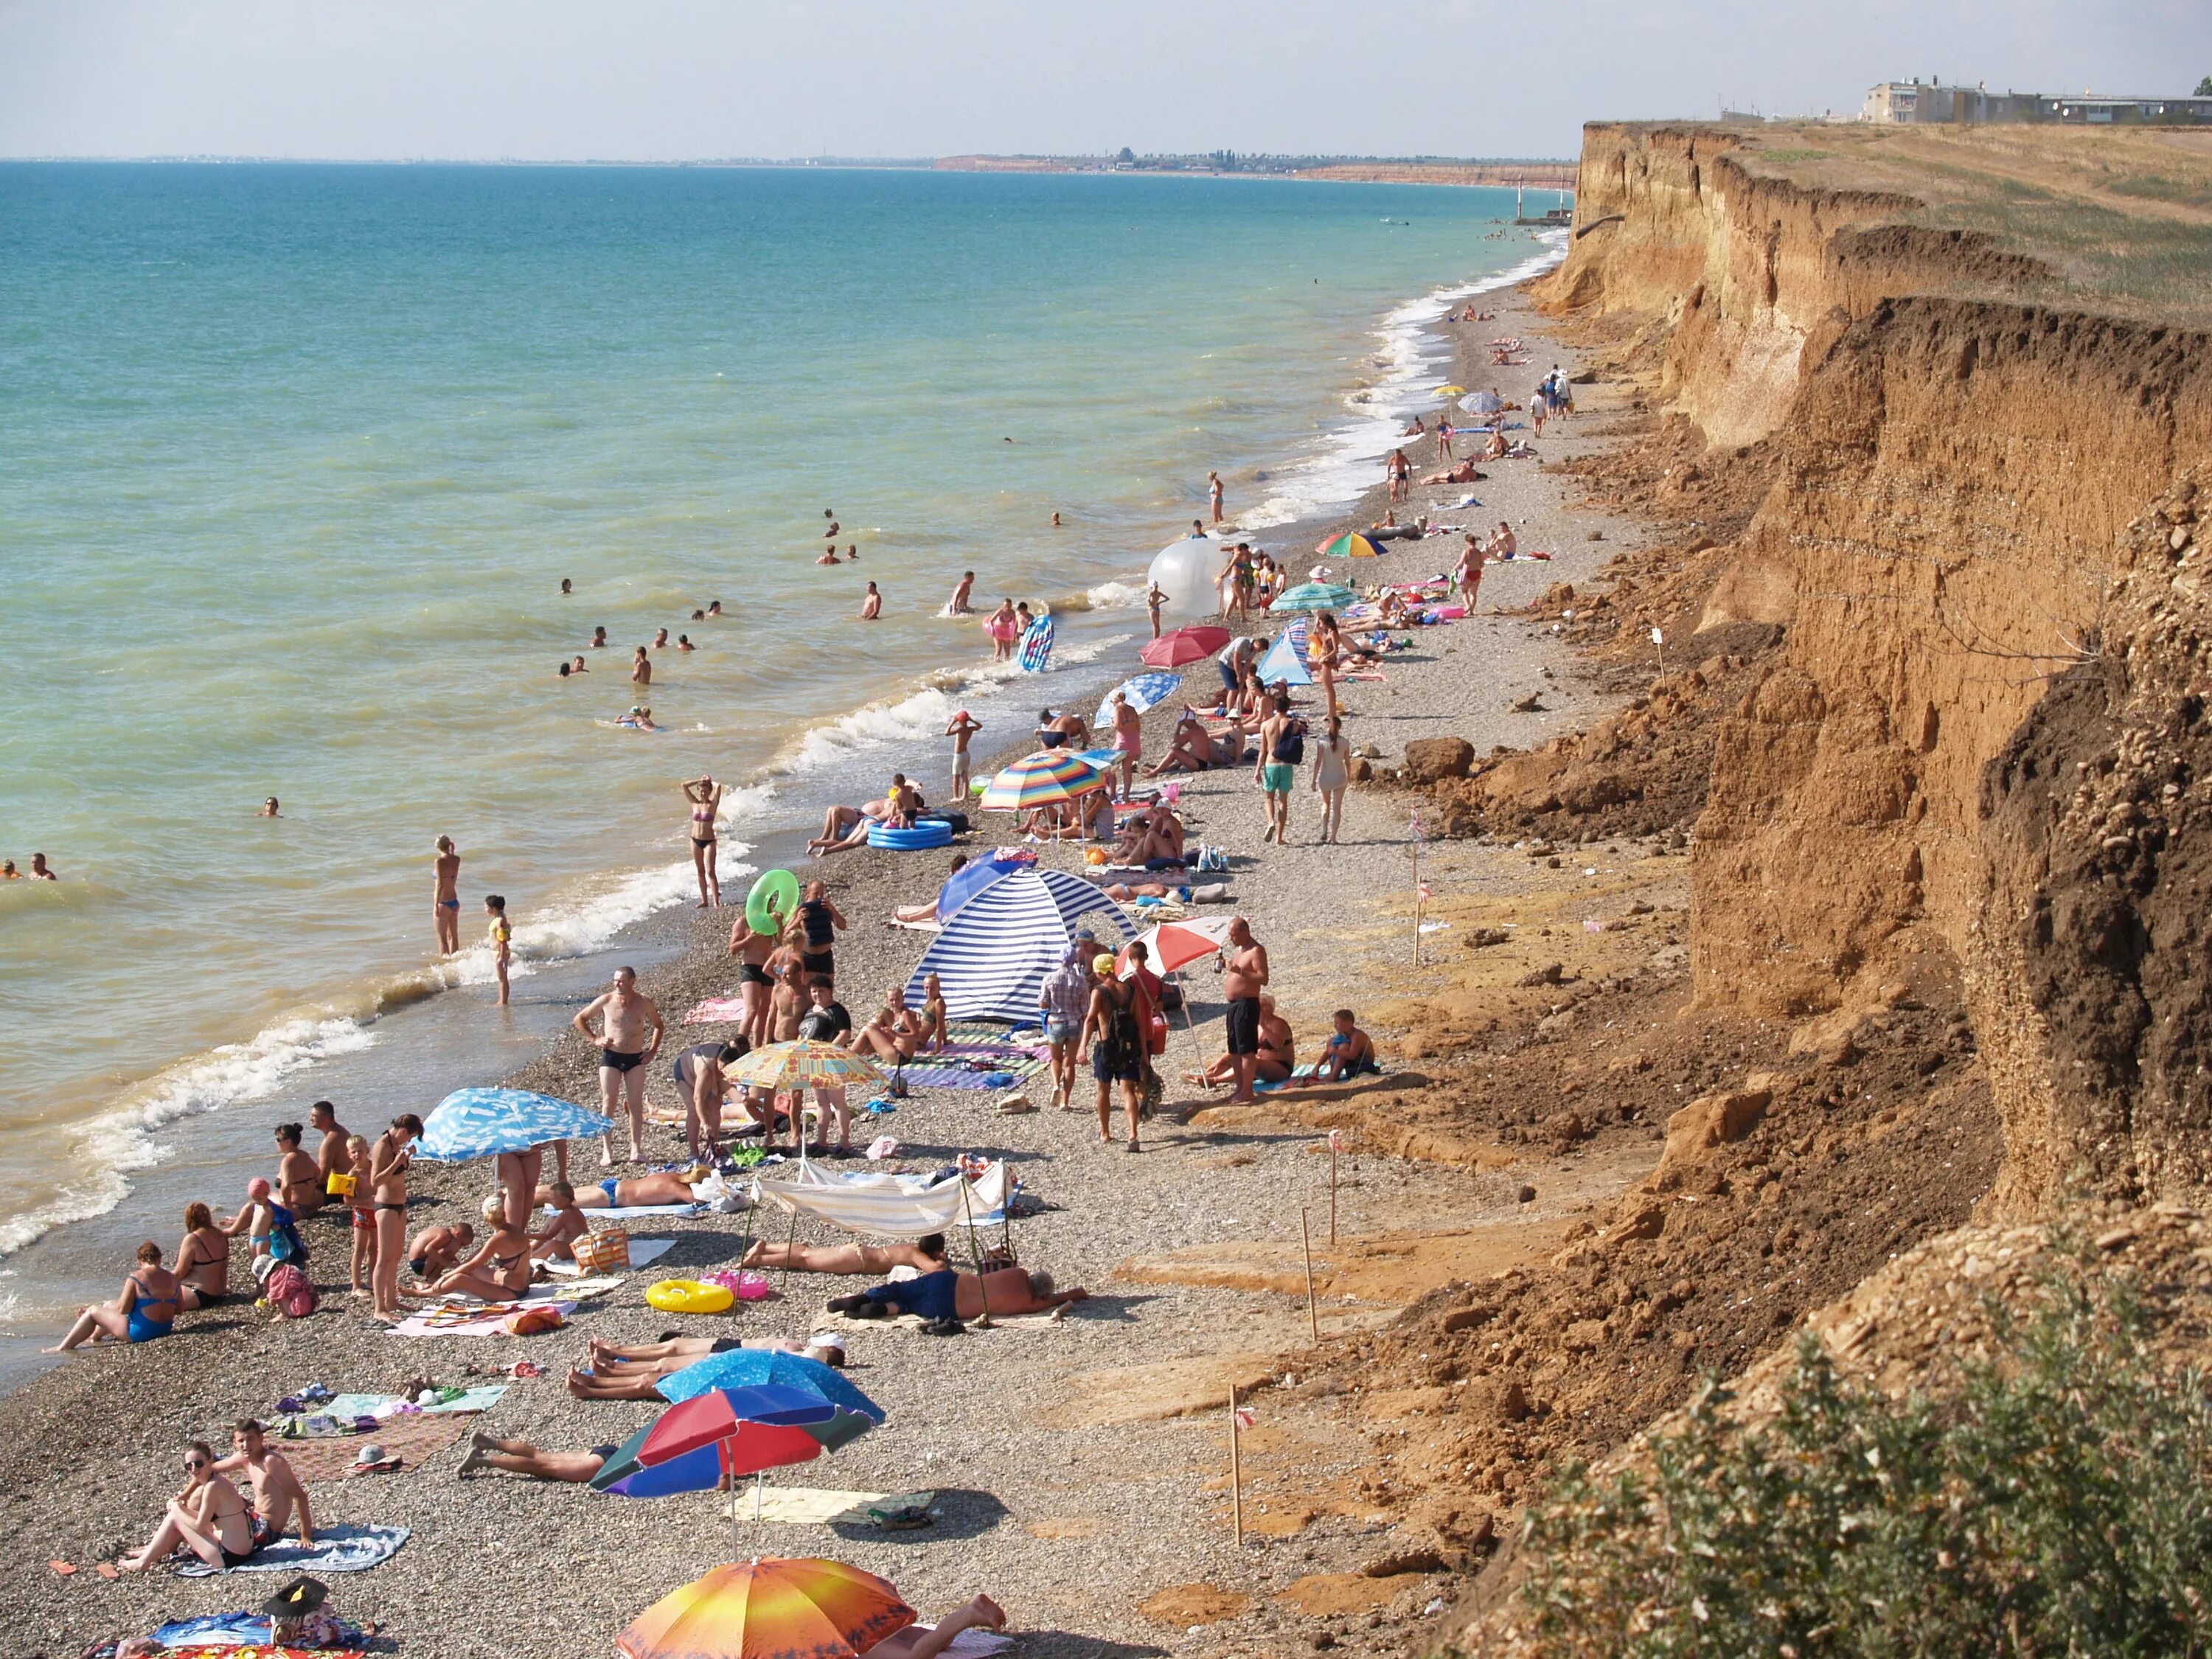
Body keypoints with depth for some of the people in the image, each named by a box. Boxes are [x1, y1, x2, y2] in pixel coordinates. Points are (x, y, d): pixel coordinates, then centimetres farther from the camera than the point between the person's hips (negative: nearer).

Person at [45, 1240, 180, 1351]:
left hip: (140, 1332, -7)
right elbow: (180, 1307, 5)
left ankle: (63, 1347, 19)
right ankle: (95, 1336, 55)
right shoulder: (172, 1279, 0)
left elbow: (124, 1309, -16)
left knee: (93, 1311, 12)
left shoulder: (136, 1278, -16)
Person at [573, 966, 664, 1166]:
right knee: (609, 1104, -3)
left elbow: (659, 1027, 16)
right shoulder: (606, 1001, -4)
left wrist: (652, 1051, 6)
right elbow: (580, 1019, 8)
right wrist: (594, 1039, -1)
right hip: (611, 1057, -1)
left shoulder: (644, 1003, -1)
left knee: (636, 1105, -1)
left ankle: (636, 1149, 4)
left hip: (635, 1059, 1)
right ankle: (607, 1150, 2)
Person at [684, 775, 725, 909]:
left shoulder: (713, 804, -5)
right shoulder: (695, 803, 5)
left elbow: (718, 787, -19)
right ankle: (705, 901, 16)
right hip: (695, 840, 4)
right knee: (700, 872, 10)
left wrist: (709, 782, 1)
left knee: (710, 872, -10)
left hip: (709, 841, -4)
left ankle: (716, 902, -11)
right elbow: (684, 786, 0)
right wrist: (700, 781, 4)